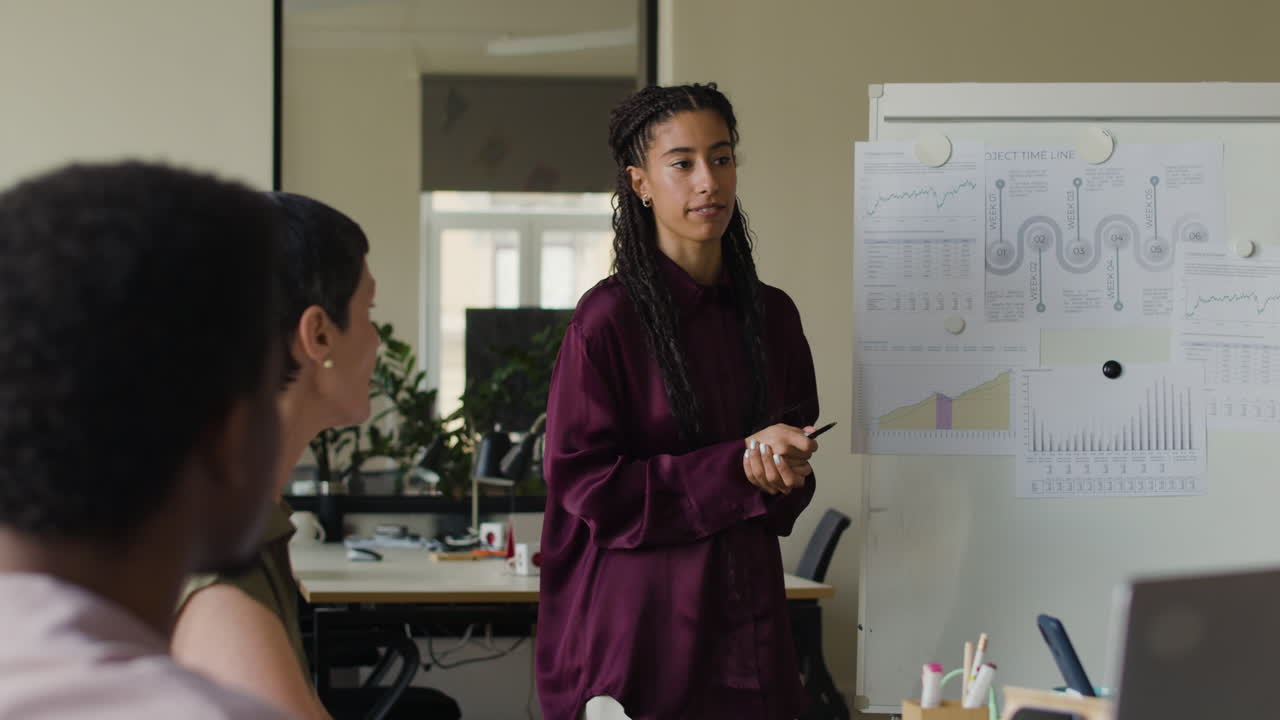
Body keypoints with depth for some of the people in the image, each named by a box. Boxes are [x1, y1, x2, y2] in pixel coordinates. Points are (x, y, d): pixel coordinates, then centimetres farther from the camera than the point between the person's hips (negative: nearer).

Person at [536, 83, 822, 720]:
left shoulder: (772, 315, 9)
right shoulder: (609, 319, -8)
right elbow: (582, 481, -12)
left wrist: (784, 470, -7)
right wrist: (739, 466, -15)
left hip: (747, 614, 5)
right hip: (641, 615, -5)